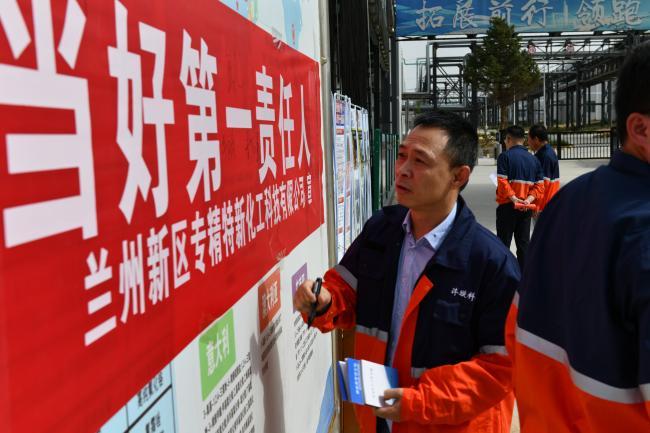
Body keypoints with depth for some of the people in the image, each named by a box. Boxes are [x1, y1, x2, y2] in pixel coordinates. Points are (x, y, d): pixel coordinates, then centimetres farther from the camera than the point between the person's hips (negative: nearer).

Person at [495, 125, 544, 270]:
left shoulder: (505, 156, -8)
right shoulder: (533, 159, 9)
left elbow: (502, 182, -19)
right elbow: (539, 185, 2)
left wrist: (513, 198, -19)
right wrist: (529, 199, -9)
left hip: (507, 206, -5)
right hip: (526, 208, 5)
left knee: (503, 243, 3)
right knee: (523, 243, 10)